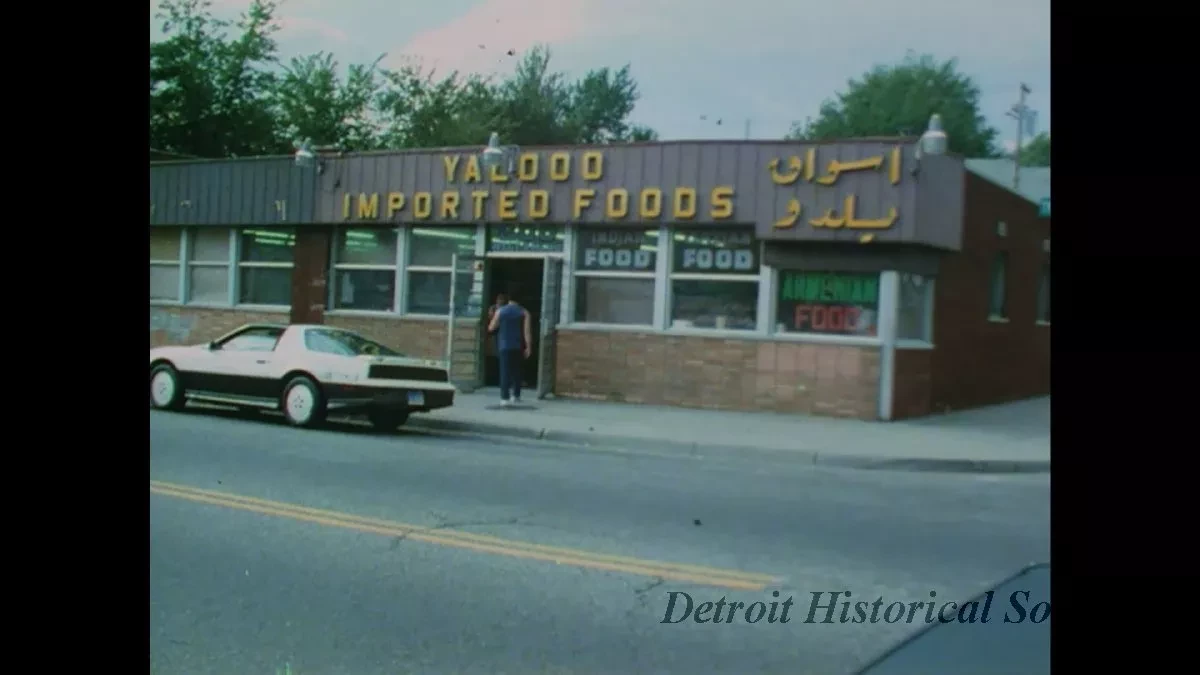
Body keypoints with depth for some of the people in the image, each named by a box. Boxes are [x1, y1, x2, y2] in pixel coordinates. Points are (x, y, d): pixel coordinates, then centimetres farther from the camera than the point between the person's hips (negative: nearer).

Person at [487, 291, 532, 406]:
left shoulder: (500, 311, 0)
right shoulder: (524, 312, 3)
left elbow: (491, 328, 5)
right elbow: (527, 331, -5)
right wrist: (528, 347, -4)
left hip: (504, 346, -2)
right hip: (517, 346, 2)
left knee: (505, 371, -2)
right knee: (516, 370, 15)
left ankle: (505, 397, -9)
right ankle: (516, 395, 20)